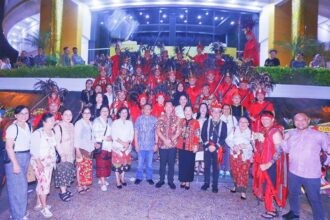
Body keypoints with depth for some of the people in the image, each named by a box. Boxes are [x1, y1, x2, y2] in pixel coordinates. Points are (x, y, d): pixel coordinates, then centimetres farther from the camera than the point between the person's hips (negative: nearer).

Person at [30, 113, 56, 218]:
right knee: (44, 184, -5)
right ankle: (44, 207, 7)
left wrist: (54, 160, 11)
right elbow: (34, 149, -17)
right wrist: (39, 162, -22)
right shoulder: (38, 133, -15)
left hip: (49, 162, 7)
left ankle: (39, 204, 28)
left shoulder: (52, 132, 6)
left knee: (42, 183, 15)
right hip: (40, 162, -7)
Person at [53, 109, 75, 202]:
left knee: (68, 172, 11)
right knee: (63, 172, -2)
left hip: (70, 154, 7)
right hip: (62, 154, -6)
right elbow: (57, 142, -17)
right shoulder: (58, 127, -12)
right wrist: (62, 154, -21)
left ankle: (65, 190, 22)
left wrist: (74, 153, 12)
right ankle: (63, 192, 7)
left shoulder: (71, 126, 9)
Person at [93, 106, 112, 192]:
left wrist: (111, 137, -4)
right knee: (101, 164, -6)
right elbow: (95, 133, -10)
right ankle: (102, 183, -1)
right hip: (100, 145, -5)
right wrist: (104, 138, -17)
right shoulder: (97, 121, -1)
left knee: (107, 163, 9)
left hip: (109, 146, 6)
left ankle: (102, 179, 25)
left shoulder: (110, 121, 15)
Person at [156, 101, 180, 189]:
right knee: (162, 163, 10)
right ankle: (161, 180, 24)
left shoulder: (176, 119, 3)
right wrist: (165, 140, -12)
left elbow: (178, 132, -1)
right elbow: (158, 131, -1)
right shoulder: (161, 118, 3)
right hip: (162, 144, 0)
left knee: (171, 163, 8)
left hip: (173, 144, 0)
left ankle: (170, 181, 21)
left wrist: (171, 140, -12)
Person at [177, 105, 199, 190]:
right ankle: (183, 181, 22)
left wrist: (196, 145, -13)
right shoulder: (181, 121, 9)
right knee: (182, 164, 10)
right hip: (181, 146, 4)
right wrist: (177, 142, 9)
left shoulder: (195, 122, -5)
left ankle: (188, 182, 17)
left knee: (189, 165, 5)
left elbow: (197, 135, -8)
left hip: (191, 147, -4)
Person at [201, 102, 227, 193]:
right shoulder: (206, 122, 3)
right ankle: (206, 183, 23)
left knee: (216, 167, 7)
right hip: (207, 148, 1)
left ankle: (215, 185, 18)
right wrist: (208, 145, -11)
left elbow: (223, 138, -4)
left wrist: (215, 146, -13)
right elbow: (203, 135, -1)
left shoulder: (223, 124, 0)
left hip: (217, 149, -1)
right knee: (207, 166, 10)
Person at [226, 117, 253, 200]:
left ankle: (243, 191, 5)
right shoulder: (234, 131, 6)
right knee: (235, 171, 10)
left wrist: (245, 146, -22)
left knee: (244, 172, -4)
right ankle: (236, 186, 32)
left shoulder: (250, 133, 0)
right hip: (234, 155, 2)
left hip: (245, 156, -2)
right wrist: (233, 146, -15)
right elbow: (228, 139, 0)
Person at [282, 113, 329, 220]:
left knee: (315, 199, 8)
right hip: (293, 172, 5)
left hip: (312, 174, -4)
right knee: (292, 193, 23)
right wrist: (285, 140, -7)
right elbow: (286, 150, 11)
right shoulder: (290, 134, 2)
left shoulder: (319, 135, -10)